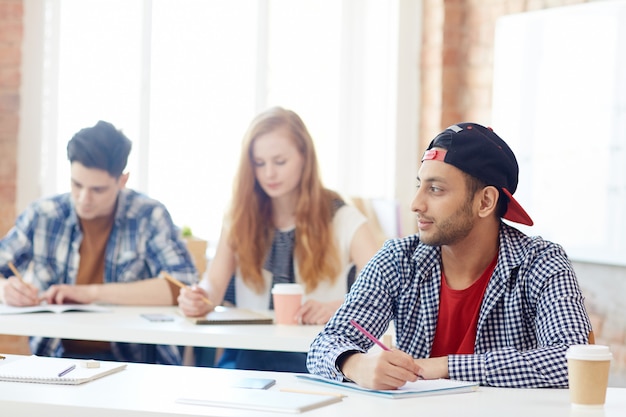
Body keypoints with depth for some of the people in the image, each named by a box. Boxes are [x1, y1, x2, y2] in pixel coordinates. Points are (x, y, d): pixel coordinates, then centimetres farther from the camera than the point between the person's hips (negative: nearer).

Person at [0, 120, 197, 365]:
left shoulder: (148, 216, -2)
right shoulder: (42, 215, 4)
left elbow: (182, 284, -14)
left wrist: (93, 293, -18)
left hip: (133, 362, -3)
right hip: (58, 359, 3)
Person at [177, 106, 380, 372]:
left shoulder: (342, 219, 1)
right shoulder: (241, 218, 11)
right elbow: (214, 284, 1)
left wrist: (336, 308, -31)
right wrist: (199, 298, -24)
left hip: (318, 354, -2)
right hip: (249, 356, 3)